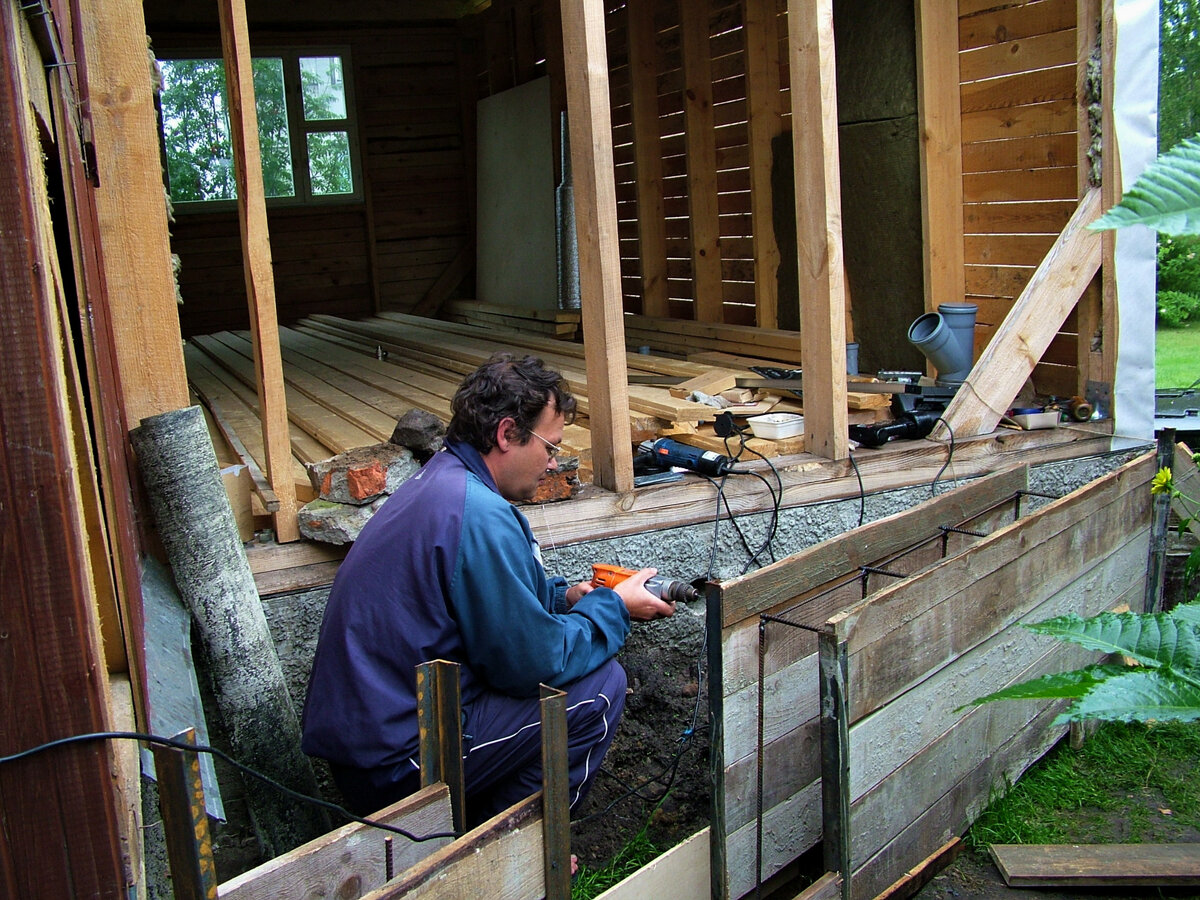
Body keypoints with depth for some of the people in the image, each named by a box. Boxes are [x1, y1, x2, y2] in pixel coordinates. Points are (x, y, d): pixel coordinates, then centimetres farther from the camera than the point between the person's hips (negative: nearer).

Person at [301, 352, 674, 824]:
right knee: (600, 686, -9)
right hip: (395, 764, -10)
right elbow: (534, 661, -19)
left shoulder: (434, 482, 9)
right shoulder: (478, 515, -24)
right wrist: (614, 607, -4)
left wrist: (567, 595, 10)